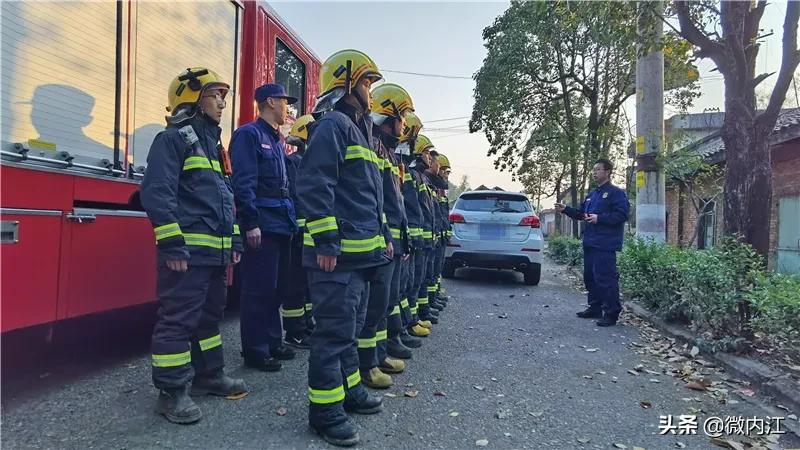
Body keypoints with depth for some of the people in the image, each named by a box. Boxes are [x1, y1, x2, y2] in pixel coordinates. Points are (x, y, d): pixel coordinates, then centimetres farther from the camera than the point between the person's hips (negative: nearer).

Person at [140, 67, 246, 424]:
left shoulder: (212, 144, 21)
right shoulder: (172, 139, -6)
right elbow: (156, 193, -16)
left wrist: (234, 239, 18)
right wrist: (172, 244, -21)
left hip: (216, 250, 9)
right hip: (187, 250, -9)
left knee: (210, 314, 17)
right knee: (178, 319, -3)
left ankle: (208, 374, 30)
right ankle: (172, 391, 9)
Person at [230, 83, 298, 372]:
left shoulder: (276, 140, 21)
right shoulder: (249, 134, -7)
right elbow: (243, 183, -16)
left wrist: (289, 221, 18)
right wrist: (251, 223, -21)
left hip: (279, 225, 9)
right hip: (261, 226, -9)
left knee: (275, 288, 14)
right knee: (258, 289, -3)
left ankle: (273, 343, 25)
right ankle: (254, 351, 7)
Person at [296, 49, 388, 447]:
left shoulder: (358, 129, 22)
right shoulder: (333, 125, -9)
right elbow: (315, 186, -20)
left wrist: (382, 237, 23)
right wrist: (325, 241, -23)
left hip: (359, 251, 10)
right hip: (337, 253, -10)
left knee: (351, 326, 19)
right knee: (334, 331, -3)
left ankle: (350, 390, 34)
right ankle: (325, 411, 10)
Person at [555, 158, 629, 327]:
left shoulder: (616, 193, -6)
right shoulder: (592, 194, 20)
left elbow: (621, 215, -16)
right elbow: (581, 213, 23)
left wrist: (599, 218, -21)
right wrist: (566, 209, 9)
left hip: (605, 245, -9)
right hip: (590, 243, 9)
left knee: (606, 278, -10)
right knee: (590, 277, 14)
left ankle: (612, 313, -2)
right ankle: (595, 308, 26)